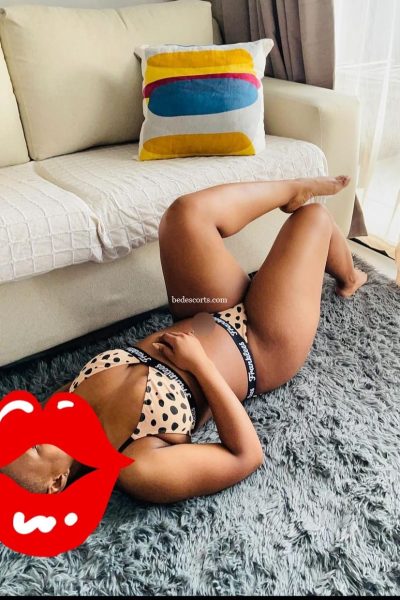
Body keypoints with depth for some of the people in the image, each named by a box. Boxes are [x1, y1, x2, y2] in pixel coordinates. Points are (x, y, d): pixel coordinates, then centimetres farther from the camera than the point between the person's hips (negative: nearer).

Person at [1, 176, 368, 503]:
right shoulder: (135, 468, -33)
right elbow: (248, 455, -29)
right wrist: (199, 362, -31)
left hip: (207, 316, 6)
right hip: (260, 348, -5)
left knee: (187, 212, -10)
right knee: (313, 216, -1)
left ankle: (297, 189, 22)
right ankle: (347, 279, 40)